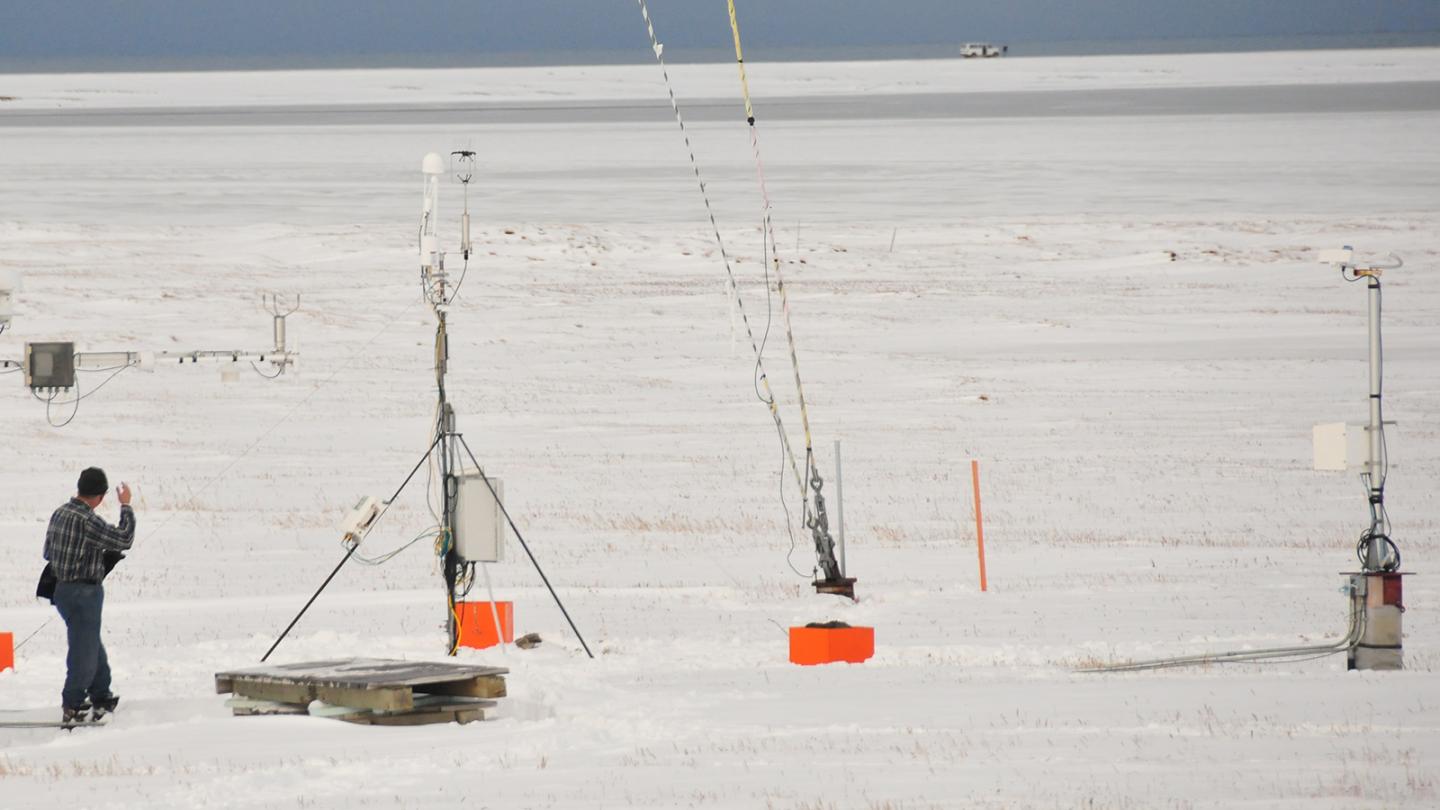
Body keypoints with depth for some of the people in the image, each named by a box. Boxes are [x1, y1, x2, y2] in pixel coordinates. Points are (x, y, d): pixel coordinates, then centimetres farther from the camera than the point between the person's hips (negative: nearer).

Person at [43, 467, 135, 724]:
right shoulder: (87, 521, -23)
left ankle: (101, 698, 32)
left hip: (62, 588, 9)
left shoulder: (59, 514, 4)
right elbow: (124, 539, -19)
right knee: (84, 652, 1)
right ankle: (73, 708, 8)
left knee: (93, 647, 21)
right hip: (84, 593, -9)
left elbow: (48, 551, 14)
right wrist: (126, 506, -9)